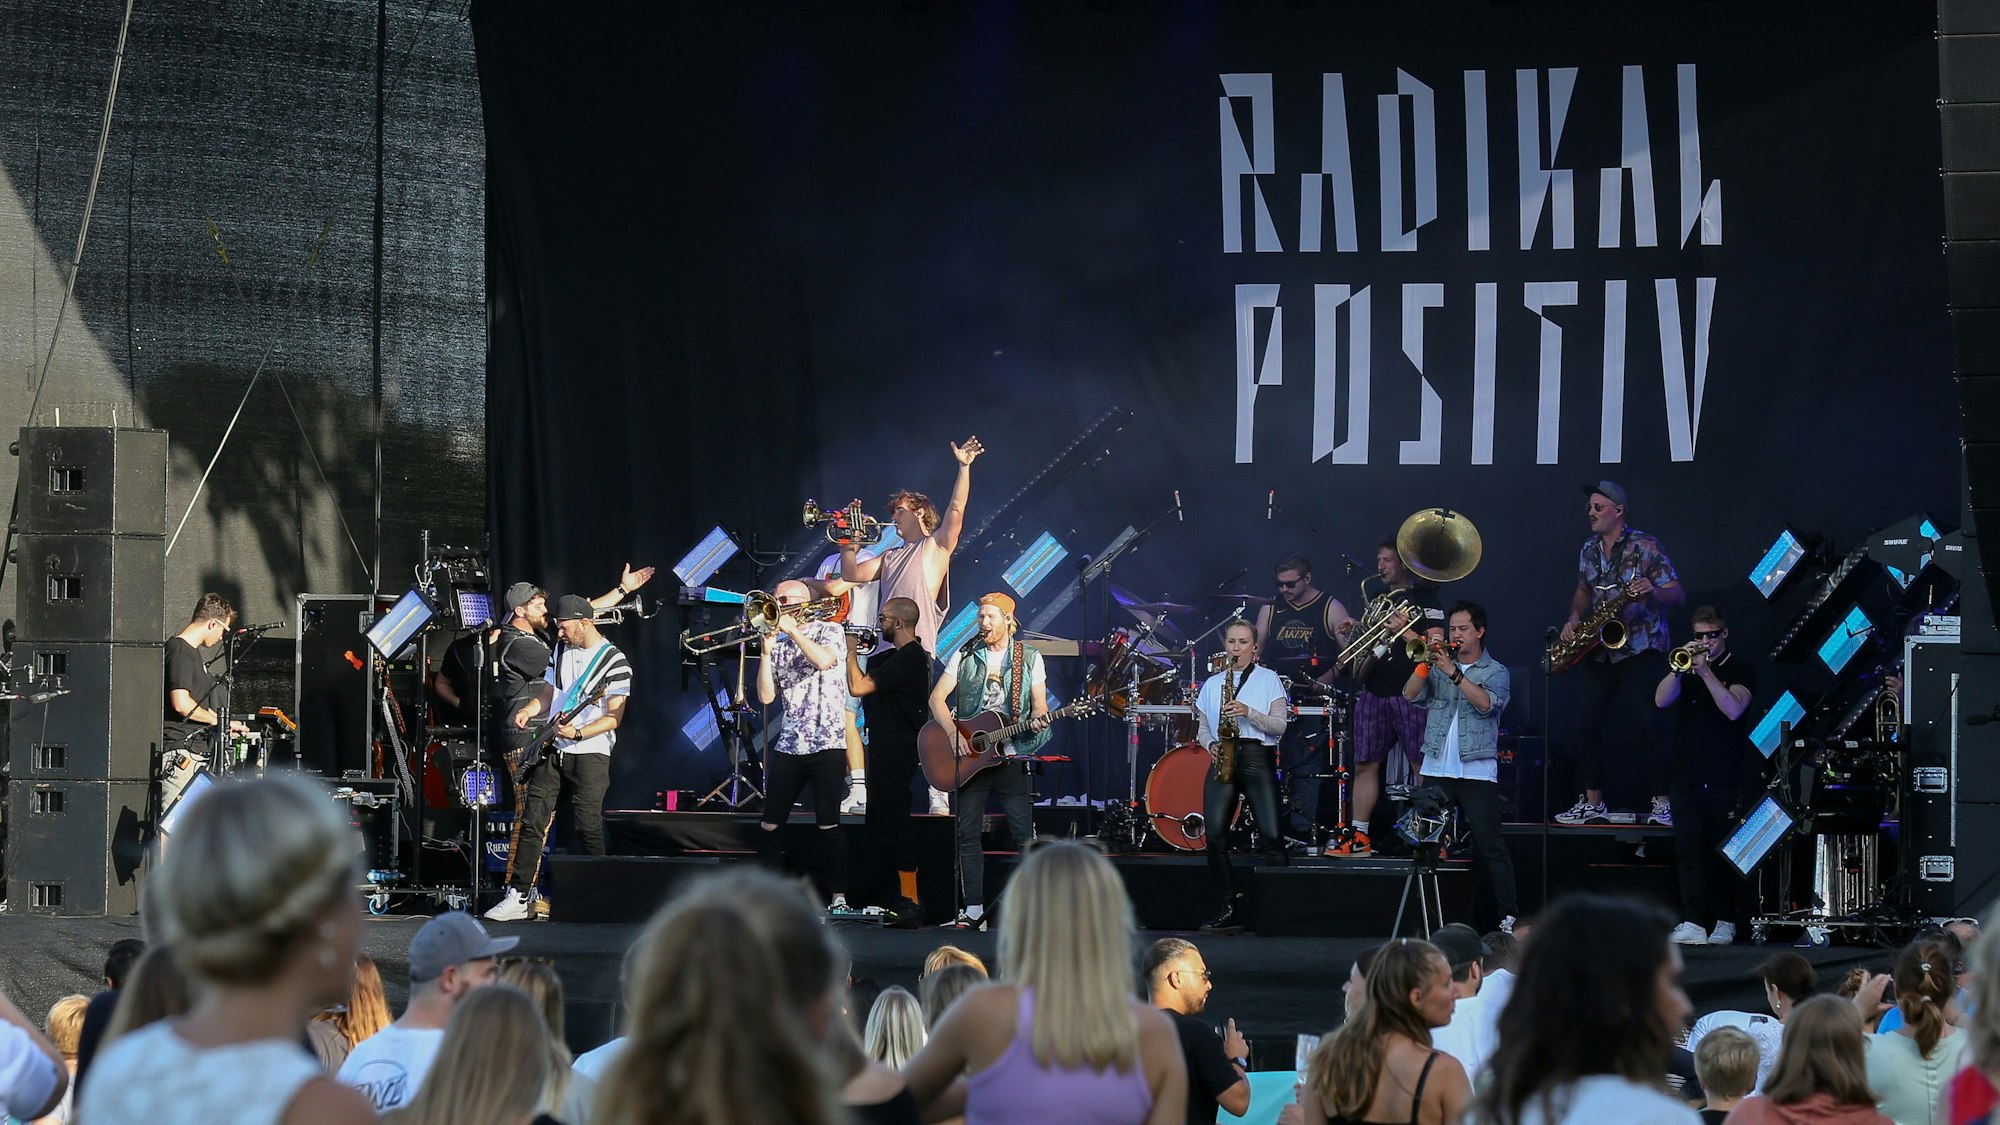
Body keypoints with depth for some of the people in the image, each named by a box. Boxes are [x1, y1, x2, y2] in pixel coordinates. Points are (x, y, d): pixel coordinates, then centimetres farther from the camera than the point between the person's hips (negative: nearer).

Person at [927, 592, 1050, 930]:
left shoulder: (1029, 658, 6)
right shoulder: (965, 656, 8)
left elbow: (1039, 705, 6)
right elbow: (937, 698, 3)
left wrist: (1037, 720, -18)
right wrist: (954, 733, -12)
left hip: (1011, 755, -2)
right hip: (968, 754, 2)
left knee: (1025, 834, -7)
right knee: (966, 832, 0)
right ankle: (973, 909, 4)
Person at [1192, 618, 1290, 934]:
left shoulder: (1268, 679, 8)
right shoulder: (1213, 683, 18)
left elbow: (1280, 725, 0)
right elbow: (1202, 727, 20)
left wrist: (1249, 712, -15)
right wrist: (1211, 745, -1)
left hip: (1258, 757, -3)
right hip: (1223, 760, 3)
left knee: (1271, 835, -15)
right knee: (1214, 835, -10)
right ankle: (1231, 908, -3)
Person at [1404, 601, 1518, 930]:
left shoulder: (1496, 672, 3)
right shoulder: (1438, 668, 13)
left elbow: (1486, 703, -16)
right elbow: (1411, 694, 0)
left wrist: (1454, 674, -23)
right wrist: (1426, 662, -13)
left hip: (1477, 770, -4)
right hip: (1437, 768, 4)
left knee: (1490, 844, -7)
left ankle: (1508, 914, -7)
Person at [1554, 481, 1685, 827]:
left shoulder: (1645, 547, -8)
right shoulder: (1589, 549, 11)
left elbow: (1678, 595, -11)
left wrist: (1652, 592, -32)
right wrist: (1574, 619, 6)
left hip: (1641, 649, -6)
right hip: (1601, 651, 6)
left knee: (1646, 726, -14)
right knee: (1587, 724, 1)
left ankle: (1662, 804, -9)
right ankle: (1592, 802, 11)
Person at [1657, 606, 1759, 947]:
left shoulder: (1740, 669, 2)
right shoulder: (1685, 667, 13)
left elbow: (1733, 709, -14)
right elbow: (1661, 700, -1)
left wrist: (1706, 672, -19)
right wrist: (1680, 668, -14)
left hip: (1726, 778, -3)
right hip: (1687, 778, 3)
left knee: (1724, 853, 1)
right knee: (1690, 850, -6)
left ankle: (1725, 922, 8)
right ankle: (1692, 924, -12)